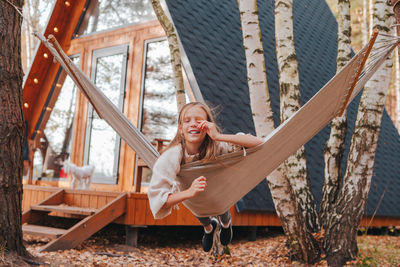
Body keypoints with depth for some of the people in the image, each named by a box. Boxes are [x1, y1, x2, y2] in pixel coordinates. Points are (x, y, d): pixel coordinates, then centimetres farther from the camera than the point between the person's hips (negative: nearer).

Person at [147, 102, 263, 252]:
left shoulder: (218, 146, -42)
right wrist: (189, 192, -60)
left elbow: (258, 143, -52)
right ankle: (208, 227, 64)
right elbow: (157, 202, -43)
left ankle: (226, 223, 61)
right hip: (188, 189, 1)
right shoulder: (169, 159, -42)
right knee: (199, 214, 26)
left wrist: (218, 137, -60)